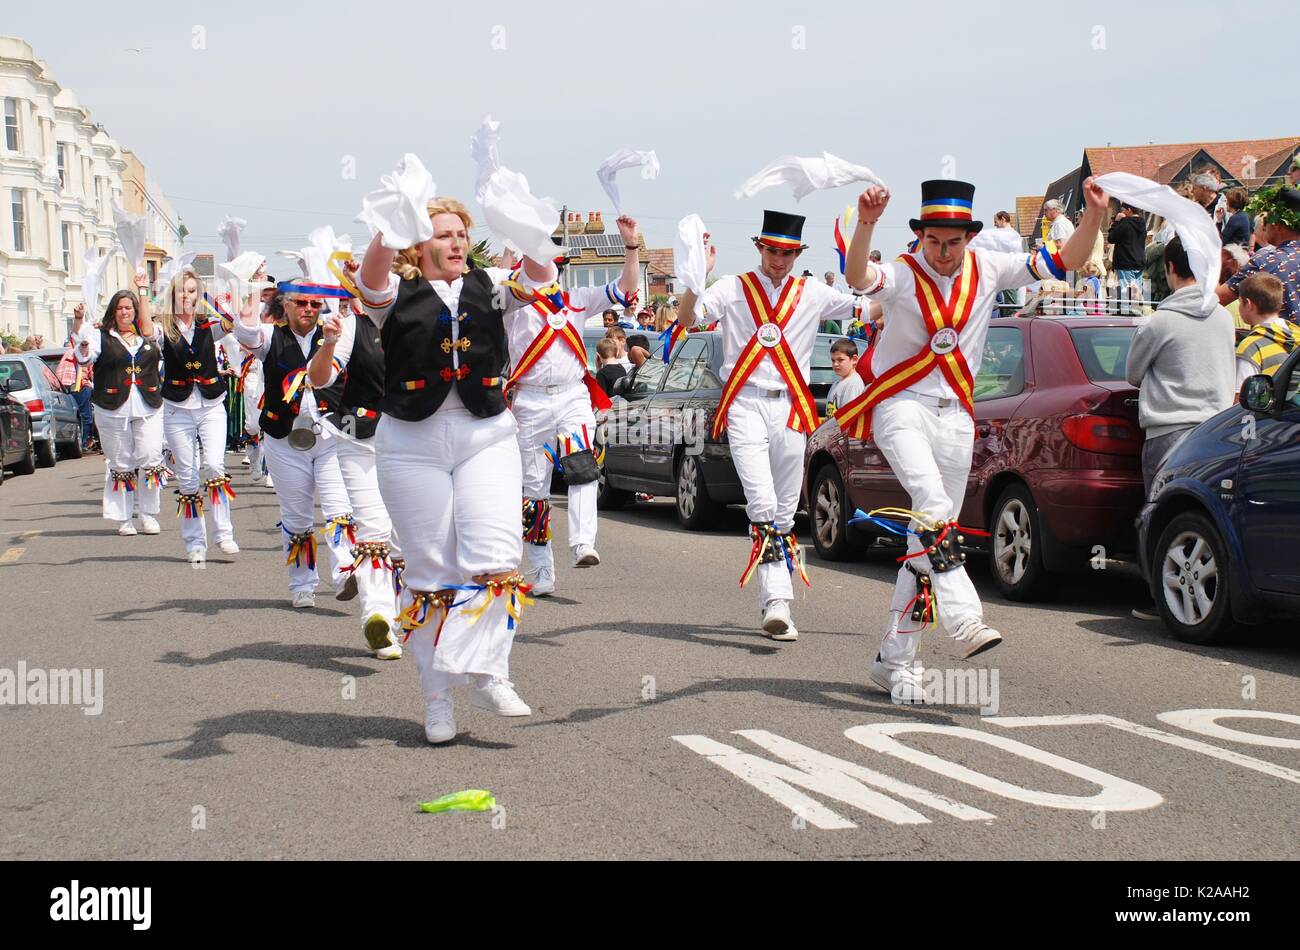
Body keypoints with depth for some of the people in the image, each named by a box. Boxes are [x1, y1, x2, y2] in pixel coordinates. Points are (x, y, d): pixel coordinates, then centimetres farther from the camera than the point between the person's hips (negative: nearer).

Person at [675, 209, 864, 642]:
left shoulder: (812, 293, 14)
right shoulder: (733, 289, 7)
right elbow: (686, 319, -8)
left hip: (791, 408, 3)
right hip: (746, 405, -3)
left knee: (785, 511, 6)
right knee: (761, 503, -19)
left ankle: (775, 609, 12)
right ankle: (777, 602, -24)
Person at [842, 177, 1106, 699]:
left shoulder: (987, 269, 3)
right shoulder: (902, 274, -9)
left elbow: (1062, 261, 2)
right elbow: (857, 276, -31)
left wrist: (1093, 218, -17)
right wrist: (865, 225, -50)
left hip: (955, 415, 5)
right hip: (901, 406, -5)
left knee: (931, 532, 5)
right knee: (933, 504, -30)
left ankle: (895, 659, 11)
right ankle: (963, 618, -36)